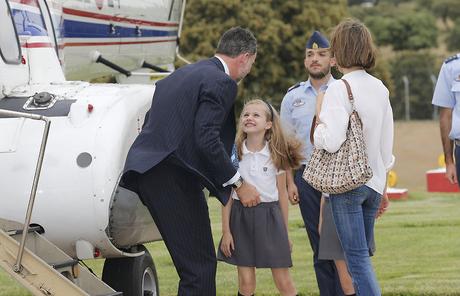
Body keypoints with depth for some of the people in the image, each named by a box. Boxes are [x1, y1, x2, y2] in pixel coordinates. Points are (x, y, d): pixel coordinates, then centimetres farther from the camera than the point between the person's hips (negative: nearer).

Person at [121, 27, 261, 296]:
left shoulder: (184, 73, 22)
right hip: (174, 174, -10)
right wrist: (239, 183, -13)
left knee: (193, 263, 16)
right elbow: (207, 139, -18)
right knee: (200, 265, -7)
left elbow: (151, 121, 22)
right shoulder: (221, 82, -7)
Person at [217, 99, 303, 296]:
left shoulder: (276, 155, 0)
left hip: (269, 216, 0)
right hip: (241, 216, 0)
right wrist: (226, 231, -3)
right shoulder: (234, 153, -1)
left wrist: (285, 233, 9)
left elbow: (282, 194, 7)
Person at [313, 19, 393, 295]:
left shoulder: (339, 89, -13)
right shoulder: (380, 89, 8)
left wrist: (319, 121, -2)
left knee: (357, 258, -6)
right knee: (363, 256, 16)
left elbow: (332, 141, -22)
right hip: (374, 181, 7)